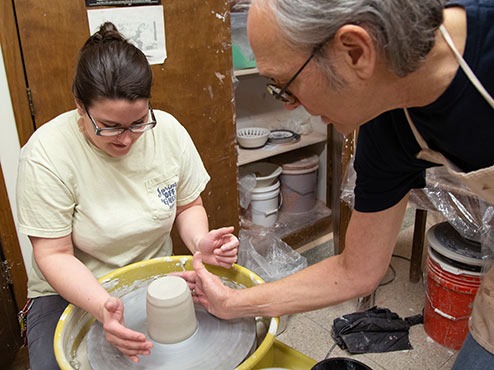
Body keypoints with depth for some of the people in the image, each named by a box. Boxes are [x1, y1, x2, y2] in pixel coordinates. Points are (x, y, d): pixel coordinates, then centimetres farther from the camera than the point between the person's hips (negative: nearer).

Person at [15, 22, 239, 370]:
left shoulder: (168, 130, -12)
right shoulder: (47, 154, -20)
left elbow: (188, 206, 1)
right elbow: (54, 255, -16)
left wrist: (201, 242, -20)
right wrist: (103, 307, -33)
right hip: (74, 290, -1)